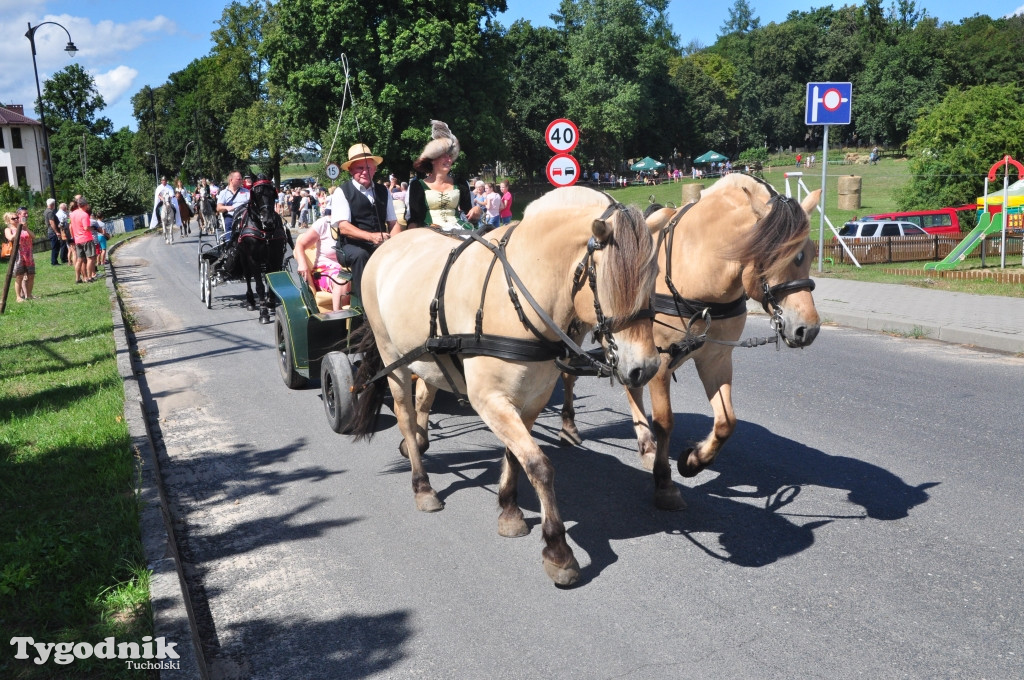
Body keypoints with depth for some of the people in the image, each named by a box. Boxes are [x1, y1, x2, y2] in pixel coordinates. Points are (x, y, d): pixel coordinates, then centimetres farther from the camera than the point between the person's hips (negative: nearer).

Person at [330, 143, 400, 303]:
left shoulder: (383, 191, 16)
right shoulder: (342, 192, 1)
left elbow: (393, 223, 14)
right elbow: (343, 227, -11)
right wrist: (371, 236, -27)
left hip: (381, 246, 4)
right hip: (351, 246, -4)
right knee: (360, 255, -38)